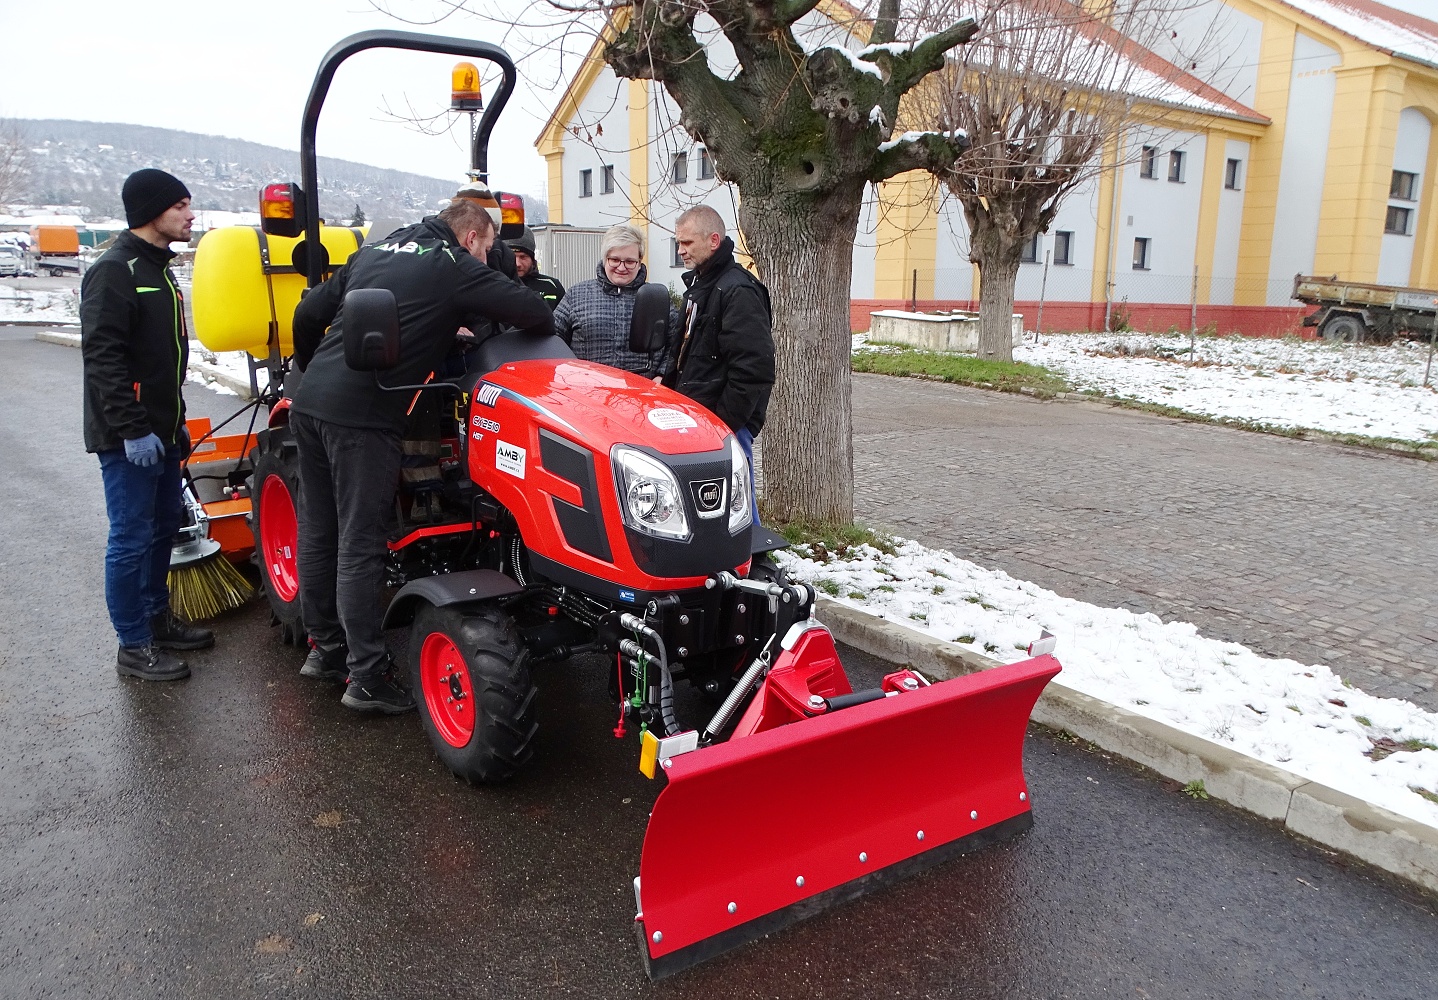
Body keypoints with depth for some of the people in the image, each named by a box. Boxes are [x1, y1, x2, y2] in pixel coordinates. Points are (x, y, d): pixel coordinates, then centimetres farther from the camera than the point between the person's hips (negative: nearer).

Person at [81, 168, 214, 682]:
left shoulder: (158, 270, 17)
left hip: (159, 432, 10)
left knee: (165, 525, 18)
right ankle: (134, 648, 8)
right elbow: (102, 355, -22)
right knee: (131, 538, -2)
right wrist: (132, 429, -25)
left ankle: (157, 618, 33)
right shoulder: (114, 271, -15)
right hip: (128, 439, -10)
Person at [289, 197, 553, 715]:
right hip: (362, 416, -8)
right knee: (360, 545, -3)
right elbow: (535, 313, -5)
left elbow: (308, 313, 19)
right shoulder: (455, 266, 0)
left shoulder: (375, 252, 20)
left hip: (309, 402, 8)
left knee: (318, 530, 16)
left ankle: (324, 646, 29)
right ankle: (366, 677, 4)